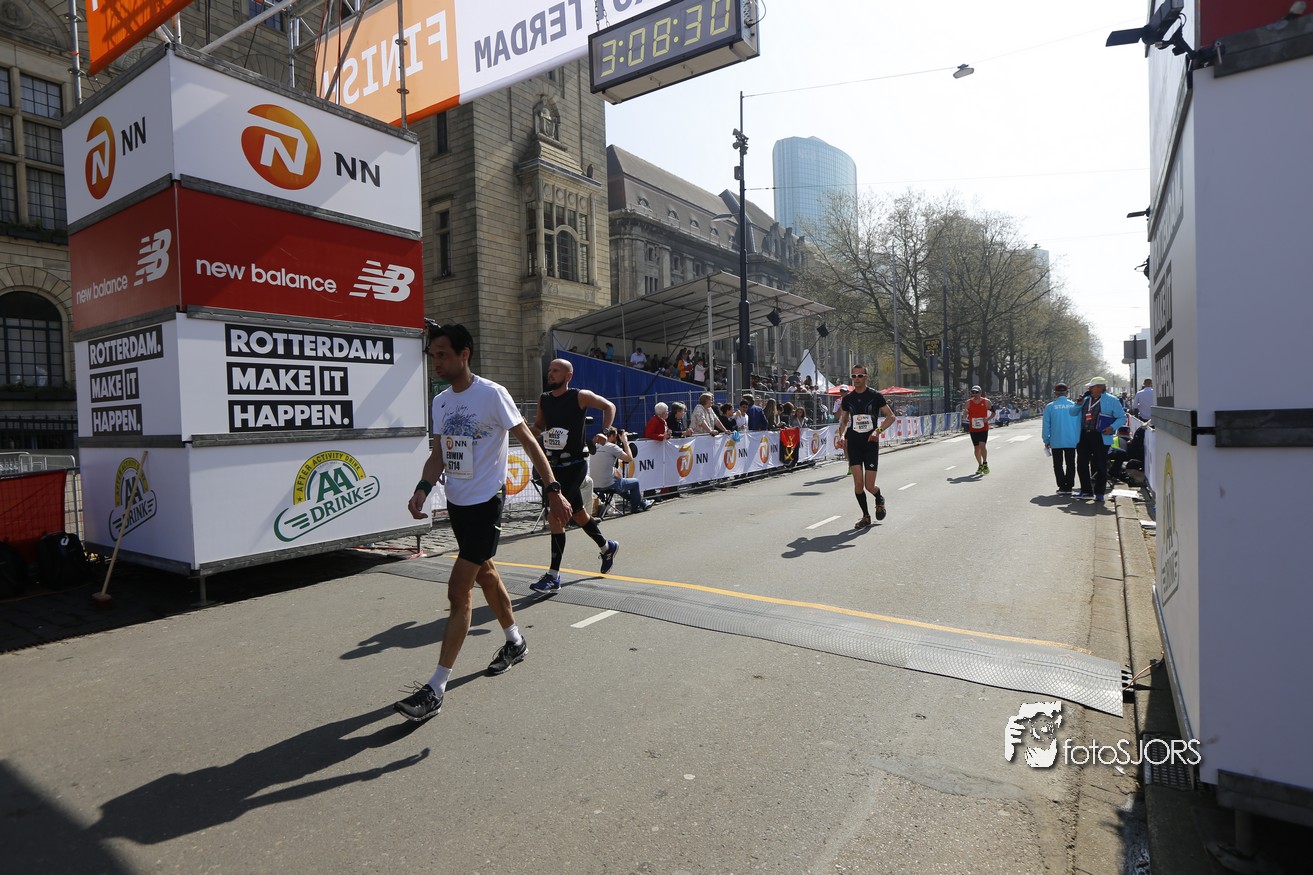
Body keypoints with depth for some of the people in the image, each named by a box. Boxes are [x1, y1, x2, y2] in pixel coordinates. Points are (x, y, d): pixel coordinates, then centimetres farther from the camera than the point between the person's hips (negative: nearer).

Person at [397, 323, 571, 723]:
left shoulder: (492, 394, -15)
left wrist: (553, 490, -19)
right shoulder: (440, 401, 7)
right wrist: (423, 489, -5)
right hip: (456, 503, 8)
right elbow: (439, 454, 12)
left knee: (458, 592, -8)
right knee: (485, 575, 21)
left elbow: (528, 441, -14)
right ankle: (515, 642, 41)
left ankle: (436, 689, 0)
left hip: (485, 503, -8)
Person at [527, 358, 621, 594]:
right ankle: (607, 547, 43)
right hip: (555, 464, 7)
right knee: (577, 513, 19)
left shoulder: (580, 396, -9)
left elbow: (609, 407, 0)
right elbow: (538, 428, 19)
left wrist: (604, 433, -12)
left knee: (555, 516, -14)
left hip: (574, 464, -7)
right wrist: (527, 427, -4)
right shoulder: (543, 399, 8)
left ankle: (553, 576, -6)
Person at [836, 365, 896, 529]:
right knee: (858, 483, -6)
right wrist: (842, 436, -2)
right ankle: (865, 516, 12)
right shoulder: (847, 398, 8)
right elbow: (843, 421, 17)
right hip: (853, 444, 3)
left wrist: (878, 430, -15)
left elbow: (891, 416, 1)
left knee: (869, 486, -4)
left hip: (871, 443, -2)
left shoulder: (875, 396, -2)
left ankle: (880, 500, 32)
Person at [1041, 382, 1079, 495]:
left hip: (1056, 442, -2)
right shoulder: (1074, 405, -2)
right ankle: (1069, 487, 11)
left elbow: (1046, 426, -3)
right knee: (1070, 464, 10)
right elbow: (1079, 423, 4)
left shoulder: (1050, 407, -6)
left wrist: (1046, 441, 6)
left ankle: (1062, 487, 4)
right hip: (1072, 441, 2)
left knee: (1058, 465, 7)